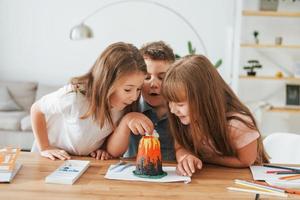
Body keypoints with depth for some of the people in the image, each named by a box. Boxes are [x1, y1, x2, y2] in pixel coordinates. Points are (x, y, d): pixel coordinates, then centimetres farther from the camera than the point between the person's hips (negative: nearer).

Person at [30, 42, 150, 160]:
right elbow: (37, 109, -13)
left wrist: (105, 148, -13)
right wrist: (44, 148, -11)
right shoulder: (73, 98, -31)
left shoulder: (123, 106, -16)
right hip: (54, 159, -2)